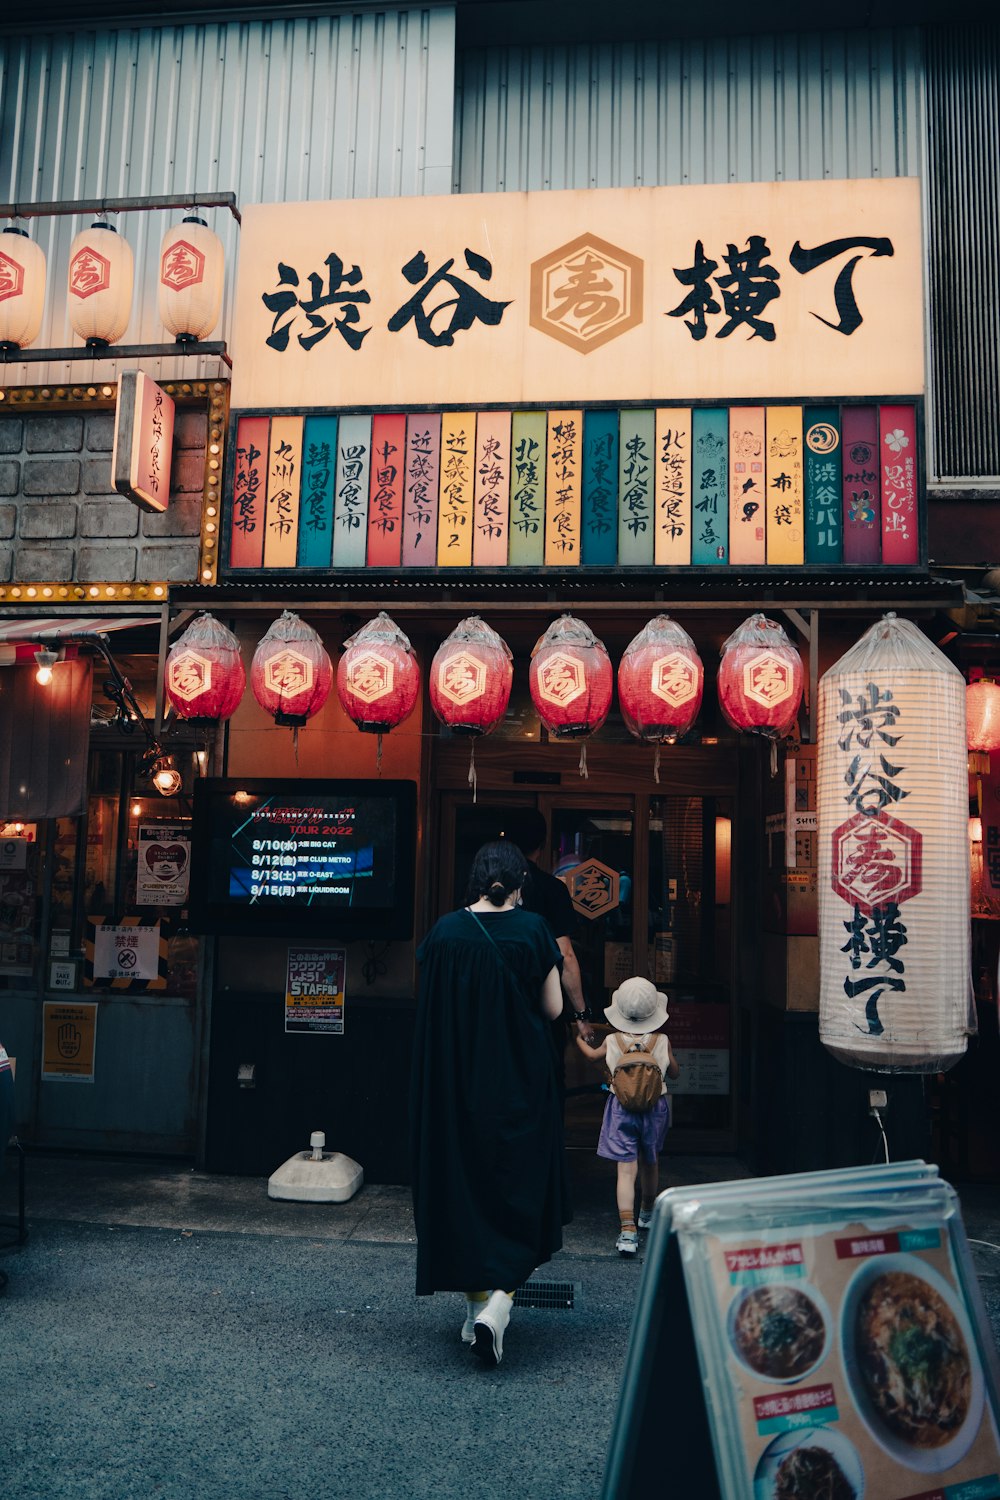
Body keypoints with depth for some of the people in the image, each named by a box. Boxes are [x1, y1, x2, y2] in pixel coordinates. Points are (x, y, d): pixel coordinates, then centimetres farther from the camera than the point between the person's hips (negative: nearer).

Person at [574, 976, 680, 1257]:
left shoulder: (611, 1041, -7)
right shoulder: (662, 1042, -8)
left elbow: (591, 1054, 16)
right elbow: (675, 1073, 8)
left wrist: (579, 1038, 35)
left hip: (621, 1108, -2)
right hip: (655, 1106, 2)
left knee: (626, 1168, -5)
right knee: (650, 1163, 23)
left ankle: (627, 1229, -19)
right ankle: (647, 1213, 44)